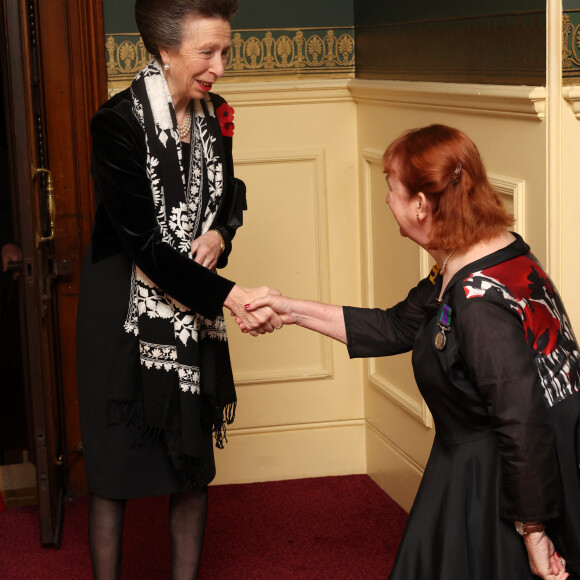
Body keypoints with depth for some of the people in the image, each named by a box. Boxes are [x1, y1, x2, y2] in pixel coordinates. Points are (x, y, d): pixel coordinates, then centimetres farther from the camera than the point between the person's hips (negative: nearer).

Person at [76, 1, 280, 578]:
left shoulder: (213, 115, 2)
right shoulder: (118, 123, -18)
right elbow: (141, 242, -21)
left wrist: (219, 236, -6)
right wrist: (230, 295, -25)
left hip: (195, 313, 6)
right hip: (127, 316, -6)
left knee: (193, 464, 12)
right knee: (114, 468, 5)